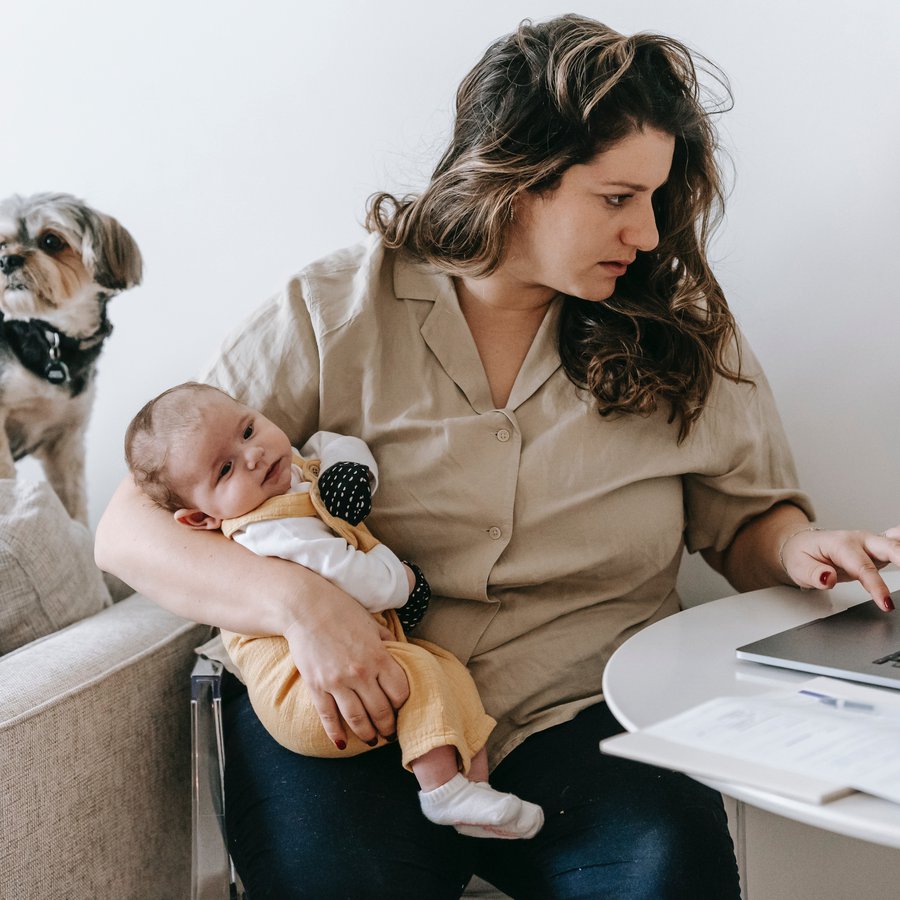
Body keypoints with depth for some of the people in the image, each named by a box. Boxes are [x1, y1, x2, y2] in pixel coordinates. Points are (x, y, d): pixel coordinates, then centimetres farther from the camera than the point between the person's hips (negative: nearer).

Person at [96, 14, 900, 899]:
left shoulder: (682, 329, 7)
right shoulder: (334, 316, -1)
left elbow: (746, 523, 18)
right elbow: (128, 529, -3)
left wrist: (801, 549, -7)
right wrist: (298, 600, -21)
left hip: (577, 719, 2)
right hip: (352, 712, -1)